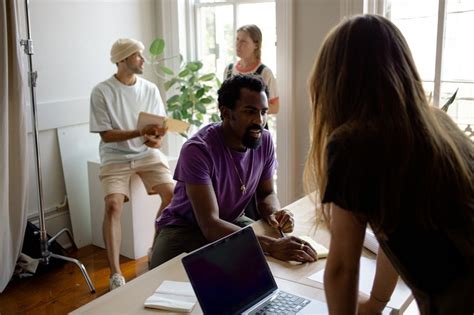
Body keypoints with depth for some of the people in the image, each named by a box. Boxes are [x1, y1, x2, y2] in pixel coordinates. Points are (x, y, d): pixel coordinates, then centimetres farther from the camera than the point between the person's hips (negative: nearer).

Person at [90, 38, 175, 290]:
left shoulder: (150, 89, 4)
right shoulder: (101, 91, -7)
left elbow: (161, 126, 6)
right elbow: (106, 135, -10)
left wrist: (157, 139, -18)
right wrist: (140, 132, -21)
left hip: (147, 153, 3)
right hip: (115, 157, -3)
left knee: (172, 193, -19)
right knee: (113, 205, -24)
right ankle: (115, 272, -18)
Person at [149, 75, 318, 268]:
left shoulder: (265, 141, -11)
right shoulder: (197, 149, -29)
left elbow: (266, 193, 3)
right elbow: (210, 225, -35)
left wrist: (273, 213, -22)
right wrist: (272, 246, -45)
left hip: (232, 222, 6)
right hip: (184, 229, -5)